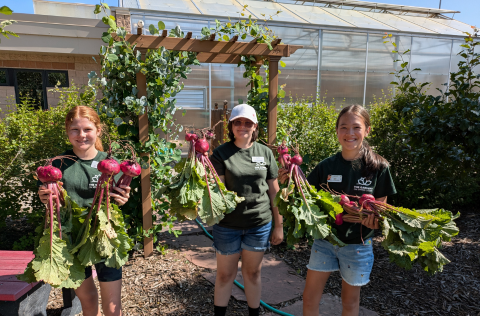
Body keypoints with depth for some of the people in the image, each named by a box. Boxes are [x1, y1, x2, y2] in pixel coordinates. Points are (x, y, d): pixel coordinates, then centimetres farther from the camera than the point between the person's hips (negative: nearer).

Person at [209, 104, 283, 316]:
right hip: (227, 225, -1)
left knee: (252, 272, 17)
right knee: (225, 274, 13)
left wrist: (279, 225, 6)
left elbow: (274, 191, 5)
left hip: (259, 223, 2)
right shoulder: (221, 153, -6)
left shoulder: (265, 153, 1)